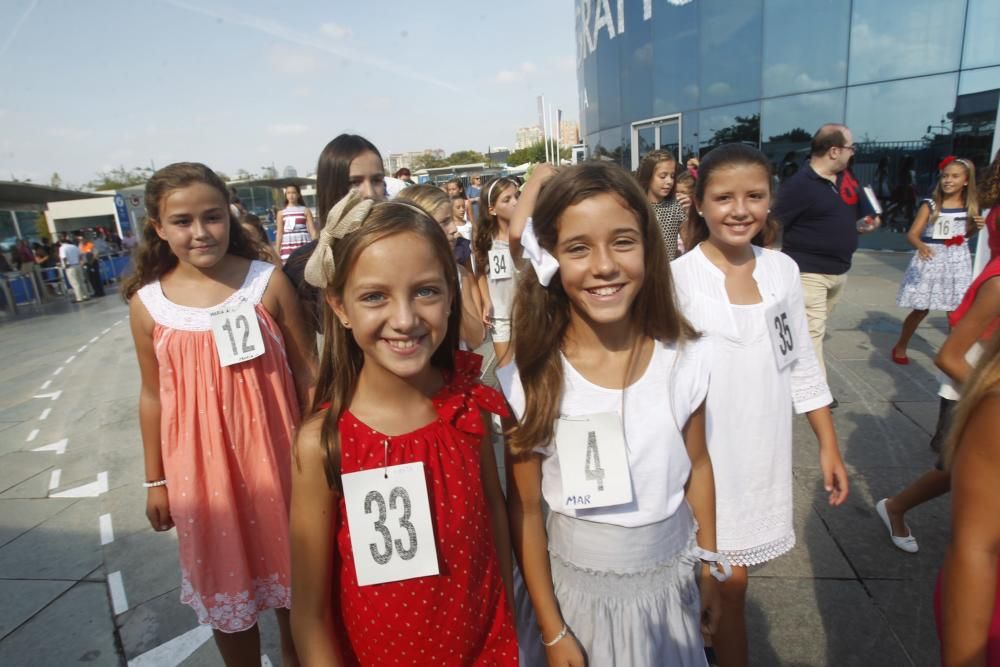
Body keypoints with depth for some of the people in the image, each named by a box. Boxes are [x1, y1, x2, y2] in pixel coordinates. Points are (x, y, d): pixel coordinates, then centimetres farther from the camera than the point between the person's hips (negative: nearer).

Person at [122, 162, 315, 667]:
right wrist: (156, 479, 9)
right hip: (200, 463, 1)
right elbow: (153, 395, 5)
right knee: (224, 578, 17)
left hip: (272, 452, -1)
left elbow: (304, 368, -3)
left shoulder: (268, 282, -9)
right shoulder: (147, 302, -4)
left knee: (290, 567, 17)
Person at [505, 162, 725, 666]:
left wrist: (708, 568, 9)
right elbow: (524, 511, -12)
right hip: (579, 584, -2)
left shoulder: (687, 357, -14)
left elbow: (697, 467, 1)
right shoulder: (534, 378, -21)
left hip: (672, 575, 3)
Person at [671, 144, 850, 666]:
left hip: (765, 451, 4)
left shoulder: (783, 270, 0)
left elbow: (801, 366, 7)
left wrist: (828, 444, 8)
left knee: (729, 574, 17)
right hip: (706, 455, -4)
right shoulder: (678, 278, -15)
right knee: (729, 579, 6)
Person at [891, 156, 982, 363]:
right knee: (921, 309, 2)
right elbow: (912, 234, -15)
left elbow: (963, 235, 18)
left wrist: (976, 227, -3)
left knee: (957, 311, 4)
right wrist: (921, 246, -35)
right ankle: (900, 347, 18)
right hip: (931, 261, -3)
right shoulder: (930, 205, -8)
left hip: (958, 262, 3)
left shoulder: (970, 207, 5)